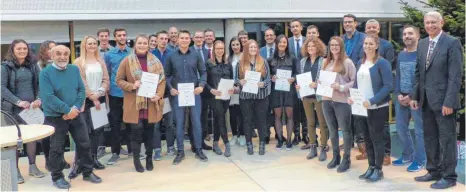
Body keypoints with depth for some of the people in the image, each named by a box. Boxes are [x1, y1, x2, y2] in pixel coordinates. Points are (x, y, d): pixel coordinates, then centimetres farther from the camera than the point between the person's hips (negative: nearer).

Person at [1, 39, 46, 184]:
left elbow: (39, 84, 6)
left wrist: (38, 99, -12)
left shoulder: (33, 65, 7)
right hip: (12, 108, -3)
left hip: (31, 106, 3)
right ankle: (15, 170, 12)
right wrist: (18, 101, -22)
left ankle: (32, 166, 20)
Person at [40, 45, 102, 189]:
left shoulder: (74, 69, 5)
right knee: (56, 148, 5)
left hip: (75, 114, 5)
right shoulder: (45, 73, -11)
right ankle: (57, 177, 20)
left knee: (84, 144, 10)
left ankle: (88, 172, 25)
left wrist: (76, 108, -13)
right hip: (55, 117, -4)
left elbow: (82, 90, 2)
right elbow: (48, 97, -19)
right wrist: (67, 110, -20)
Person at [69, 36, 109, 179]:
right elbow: (81, 83, -7)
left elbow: (106, 80, 7)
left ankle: (93, 158, 18)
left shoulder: (100, 62, 12)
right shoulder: (78, 62, -1)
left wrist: (99, 94, -9)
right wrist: (93, 97, -13)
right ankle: (77, 163, -6)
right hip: (85, 101, -4)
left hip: (100, 99, 4)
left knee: (97, 130, 6)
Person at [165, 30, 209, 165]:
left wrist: (201, 85, -8)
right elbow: (167, 75, 7)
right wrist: (170, 88, -7)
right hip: (178, 94, 0)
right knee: (179, 123, 5)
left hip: (194, 93, 0)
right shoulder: (171, 57, 2)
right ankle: (180, 151, 15)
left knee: (196, 122, 4)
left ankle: (199, 150, 16)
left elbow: (203, 72, 7)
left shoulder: (196, 55, 3)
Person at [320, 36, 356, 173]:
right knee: (332, 130, 14)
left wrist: (341, 87, -19)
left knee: (345, 130, 3)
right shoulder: (326, 62, 12)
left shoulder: (347, 62, -5)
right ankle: (336, 156, 27)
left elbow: (354, 81, -7)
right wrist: (320, 83, -2)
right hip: (326, 99, 6)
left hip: (342, 100, -6)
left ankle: (346, 159, 13)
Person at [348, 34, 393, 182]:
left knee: (376, 138, 3)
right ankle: (371, 167, 26)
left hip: (377, 108, -6)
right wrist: (351, 97, -3)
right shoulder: (360, 63, 10)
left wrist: (372, 101, -25)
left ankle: (378, 170, 16)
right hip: (360, 107, 6)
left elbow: (388, 86, -16)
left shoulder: (382, 63, -10)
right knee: (367, 138, 14)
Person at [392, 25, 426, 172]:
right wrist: (398, 94, 0)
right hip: (401, 98, 7)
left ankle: (419, 160, 12)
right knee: (401, 128, 13)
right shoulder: (401, 55, 12)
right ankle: (408, 155, 29)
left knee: (419, 130, 0)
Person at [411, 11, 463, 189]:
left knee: (446, 139, 3)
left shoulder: (452, 42, -9)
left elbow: (455, 75, -14)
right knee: (430, 138, 14)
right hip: (426, 100, 7)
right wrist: (414, 96, 7)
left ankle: (449, 176, 14)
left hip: (443, 100, -7)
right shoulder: (422, 44, 12)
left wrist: (449, 102, -19)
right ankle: (433, 171, 27)